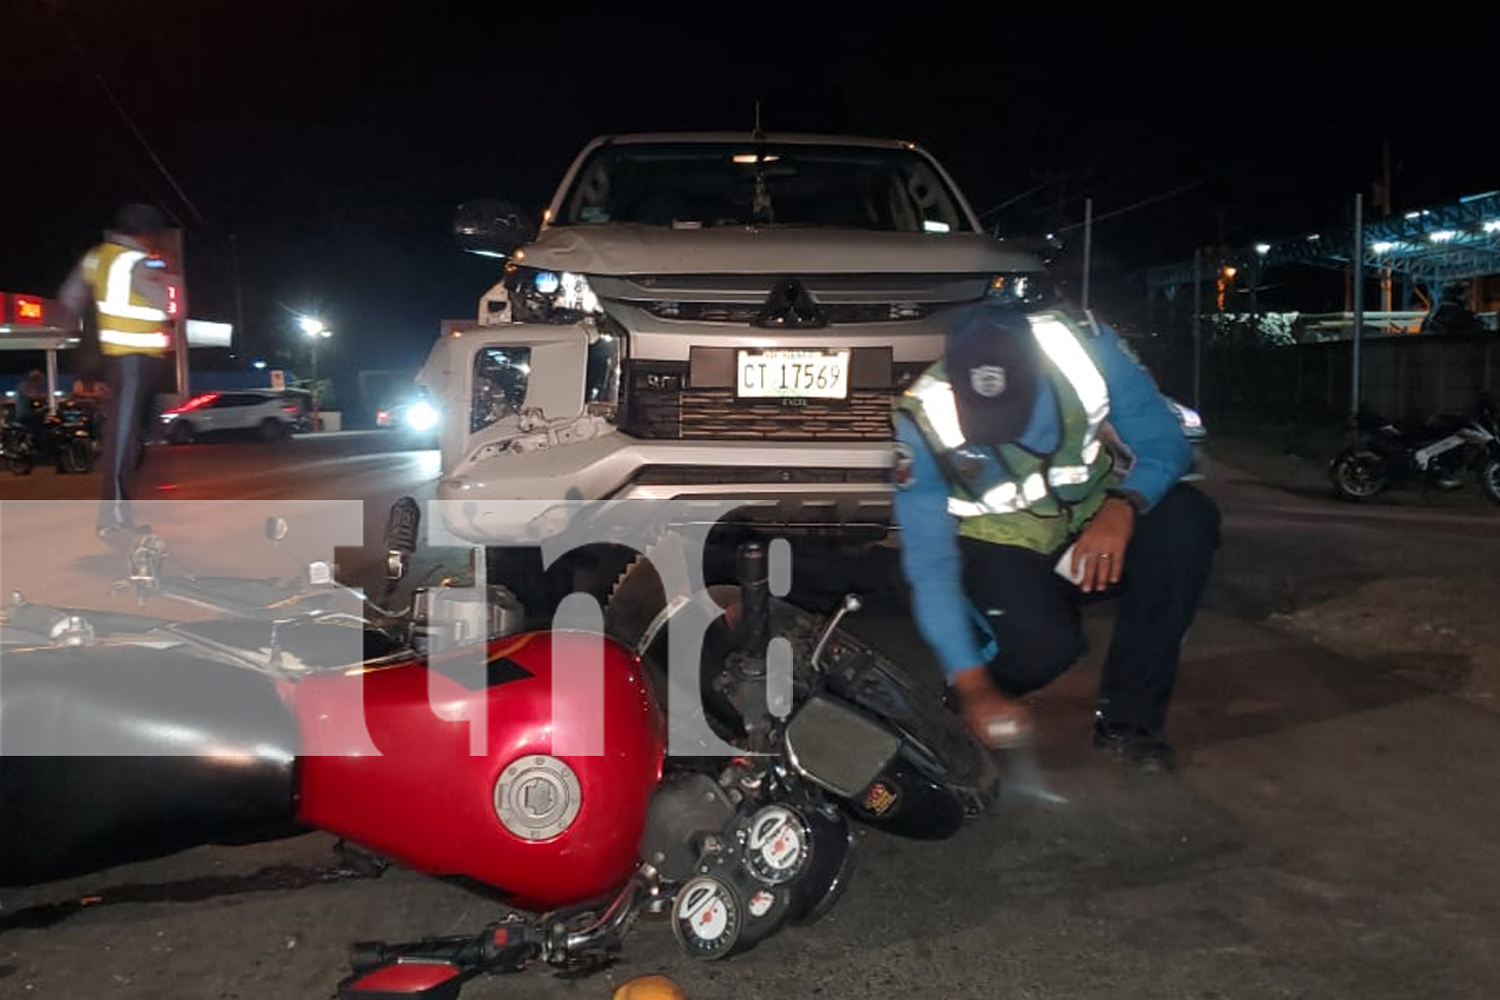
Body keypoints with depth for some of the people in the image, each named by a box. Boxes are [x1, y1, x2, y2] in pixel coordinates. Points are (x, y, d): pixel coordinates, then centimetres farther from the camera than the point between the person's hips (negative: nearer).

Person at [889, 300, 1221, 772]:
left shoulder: (1084, 345, -21)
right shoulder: (925, 419, -24)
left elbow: (1163, 442, -13)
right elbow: (930, 564, -21)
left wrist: (1123, 507, -36)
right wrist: (971, 685, -26)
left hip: (1098, 528, 3)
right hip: (1002, 549, -2)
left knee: (1188, 520, -27)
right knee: (1041, 644, -31)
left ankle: (1128, 718, -14)